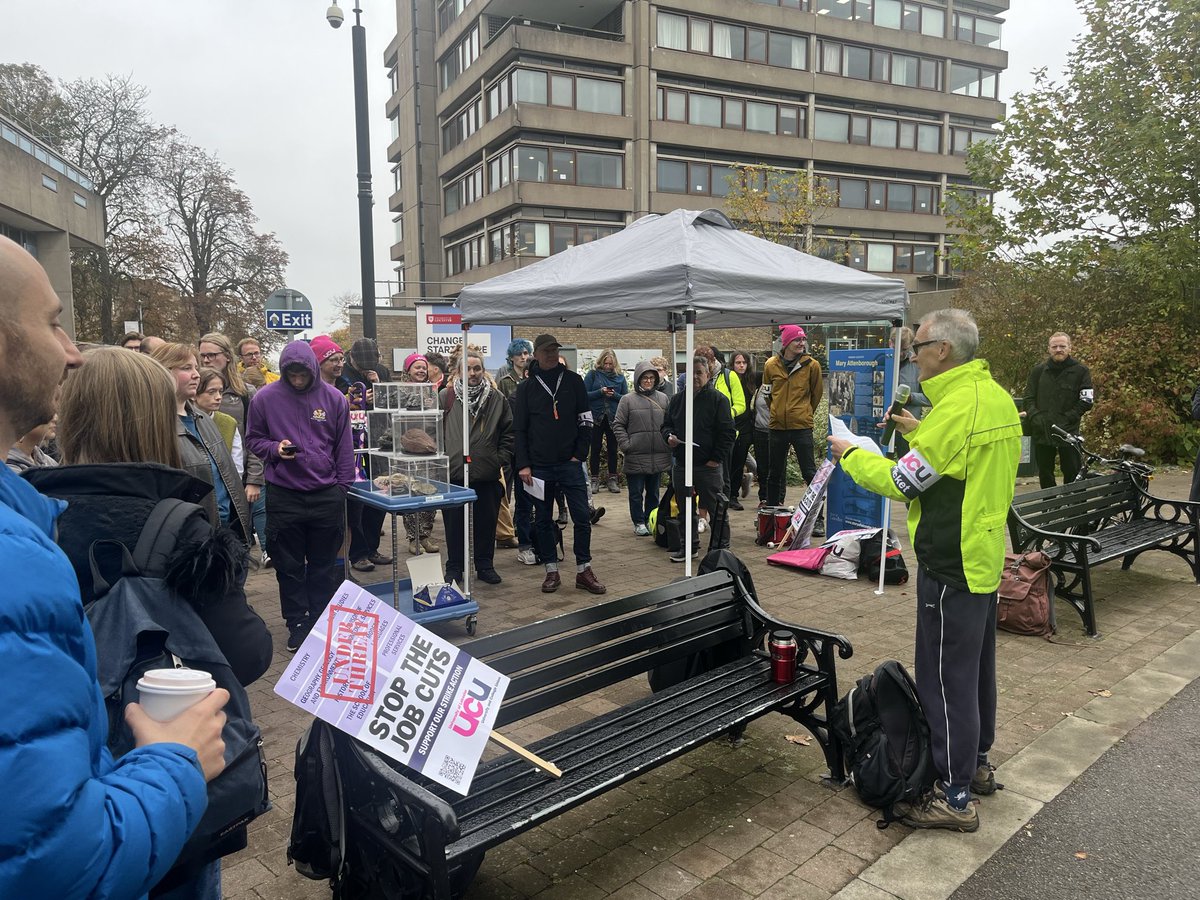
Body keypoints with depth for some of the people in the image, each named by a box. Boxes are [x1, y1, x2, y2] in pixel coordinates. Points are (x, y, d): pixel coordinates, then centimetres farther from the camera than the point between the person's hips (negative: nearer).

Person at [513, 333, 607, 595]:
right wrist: (523, 465, -4)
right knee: (543, 520, 7)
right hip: (539, 466, 1)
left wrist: (579, 454, -4)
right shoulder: (526, 387, 4)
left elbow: (585, 420, 4)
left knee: (582, 516, -2)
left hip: (570, 463, -1)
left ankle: (583, 571, 9)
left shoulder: (573, 380, 4)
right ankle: (551, 571, 18)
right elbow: (519, 429, 4)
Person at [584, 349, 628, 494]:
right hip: (596, 417, -2)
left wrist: (614, 395, -14)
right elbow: (584, 394, -5)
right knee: (595, 449, 4)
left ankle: (612, 480, 15)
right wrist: (600, 392, -18)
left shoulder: (620, 376, 6)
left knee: (613, 449, 8)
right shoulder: (593, 374, 0)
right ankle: (595, 480, 12)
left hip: (613, 418, 2)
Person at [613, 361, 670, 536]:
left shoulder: (663, 398, 7)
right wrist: (626, 445, -10)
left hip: (659, 455, 3)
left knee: (653, 492, 13)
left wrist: (669, 441, 1)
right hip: (636, 456, -3)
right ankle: (639, 523, 17)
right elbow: (618, 425, -2)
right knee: (636, 493, 6)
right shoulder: (628, 400, -2)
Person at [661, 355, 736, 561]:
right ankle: (688, 546, 24)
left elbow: (727, 432, -6)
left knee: (716, 508, 0)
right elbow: (666, 425, 18)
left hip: (709, 466, -5)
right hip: (681, 465, 5)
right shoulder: (677, 399, 11)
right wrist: (669, 436, -5)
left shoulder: (718, 399, -3)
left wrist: (716, 458, -11)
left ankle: (721, 546, 12)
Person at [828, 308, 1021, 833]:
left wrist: (850, 455, -4)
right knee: (976, 665, 21)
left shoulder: (956, 408, -23)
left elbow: (902, 483, -18)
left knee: (946, 676, 0)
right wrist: (919, 432, 11)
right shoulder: (996, 397, 7)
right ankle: (976, 763, 37)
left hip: (951, 564, -10)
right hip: (985, 554, 10)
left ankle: (955, 796, 12)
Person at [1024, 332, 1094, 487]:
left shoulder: (1080, 371, 2)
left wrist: (1067, 418, -12)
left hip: (1069, 432, -3)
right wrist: (1034, 416, -8)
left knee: (1073, 474, 1)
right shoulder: (1039, 370, 9)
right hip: (1042, 432, 3)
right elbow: (1029, 397, 9)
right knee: (1045, 475, 11)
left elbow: (1087, 400, -2)